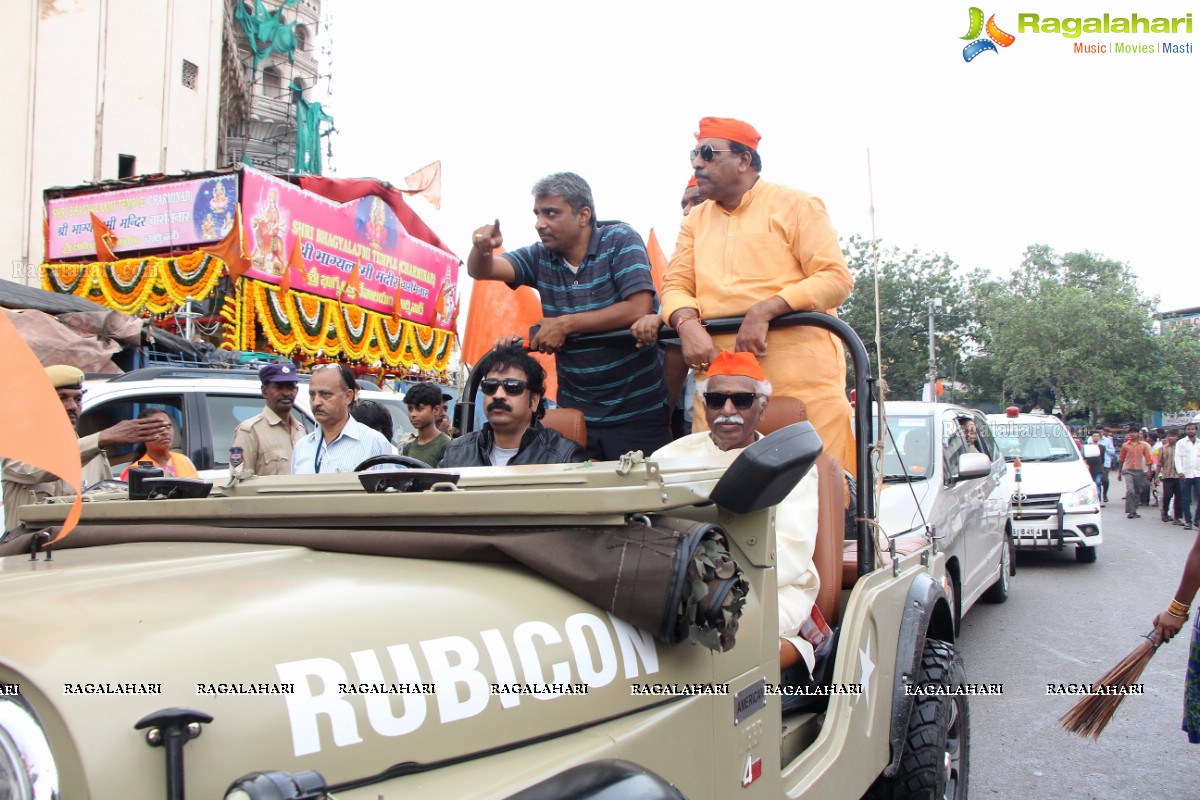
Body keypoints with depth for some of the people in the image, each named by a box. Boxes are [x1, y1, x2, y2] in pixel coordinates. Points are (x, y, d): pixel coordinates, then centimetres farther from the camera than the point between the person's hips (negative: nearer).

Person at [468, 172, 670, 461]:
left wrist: (565, 324, -14)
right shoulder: (541, 256, 4)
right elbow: (481, 271, -4)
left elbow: (639, 309, -21)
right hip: (575, 412, 4)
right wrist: (482, 249, -28)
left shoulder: (620, 240, -9)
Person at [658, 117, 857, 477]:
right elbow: (676, 284, 14)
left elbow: (837, 278, -4)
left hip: (799, 375, -4)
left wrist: (764, 312, -16)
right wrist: (688, 325, -9)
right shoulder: (695, 220, 22)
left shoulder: (794, 205, 5)